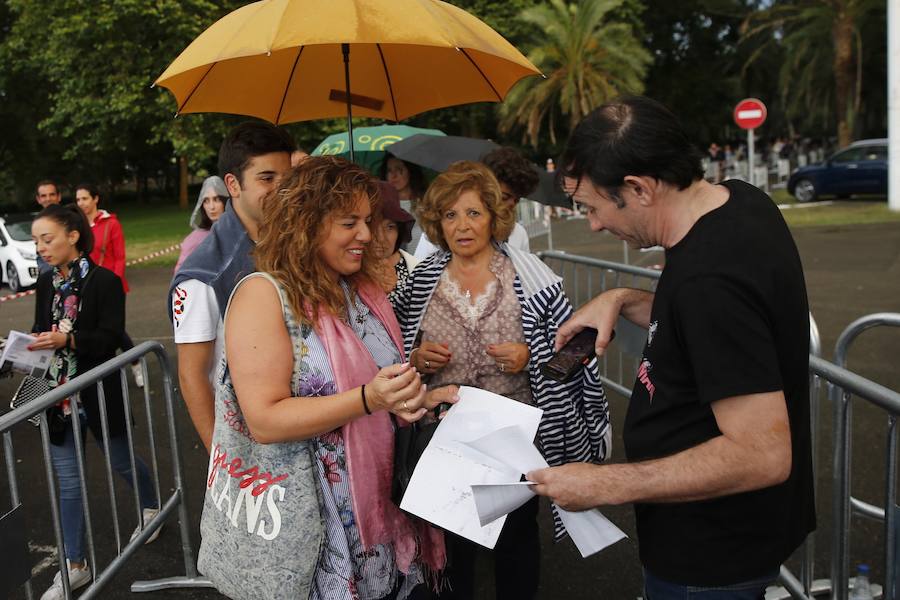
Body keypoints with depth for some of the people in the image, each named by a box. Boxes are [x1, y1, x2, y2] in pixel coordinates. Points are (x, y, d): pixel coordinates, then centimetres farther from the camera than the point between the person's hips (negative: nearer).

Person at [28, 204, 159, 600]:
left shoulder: (104, 281, -14)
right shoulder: (46, 283, 4)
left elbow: (111, 338, -18)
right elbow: (42, 331, 9)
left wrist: (67, 339, -32)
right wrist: (27, 345, -11)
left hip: (99, 396, -5)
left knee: (121, 462, 17)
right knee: (68, 482, 10)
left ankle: (151, 508, 47)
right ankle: (74, 566, 21)